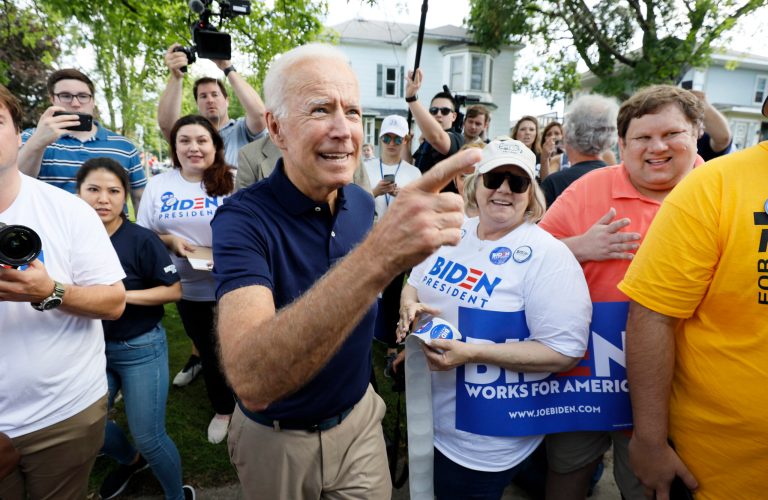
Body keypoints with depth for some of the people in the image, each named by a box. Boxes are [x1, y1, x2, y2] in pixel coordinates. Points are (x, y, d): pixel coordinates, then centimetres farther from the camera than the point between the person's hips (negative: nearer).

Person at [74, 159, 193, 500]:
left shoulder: (141, 239, -16)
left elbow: (174, 291, -14)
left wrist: (124, 295, -21)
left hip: (141, 348, -5)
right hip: (93, 347, 5)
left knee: (148, 436, 3)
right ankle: (129, 461, 50)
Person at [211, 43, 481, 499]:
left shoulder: (364, 204, -8)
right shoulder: (243, 219, -27)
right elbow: (251, 380, -43)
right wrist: (379, 255, -54)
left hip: (358, 416, 3)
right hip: (277, 438, -3)